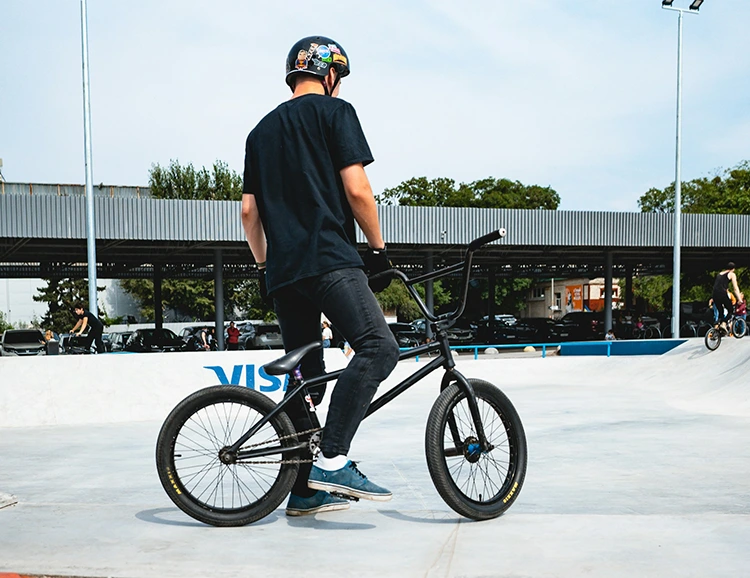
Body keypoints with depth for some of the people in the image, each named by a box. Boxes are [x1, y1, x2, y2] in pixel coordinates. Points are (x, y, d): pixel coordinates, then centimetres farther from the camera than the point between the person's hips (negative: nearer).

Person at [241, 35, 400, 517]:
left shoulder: (263, 129, 24)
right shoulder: (335, 111, 5)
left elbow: (249, 211, 20)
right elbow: (356, 190, -6)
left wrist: (265, 266, 27)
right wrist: (378, 247, 4)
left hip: (283, 270, 8)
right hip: (329, 258, -8)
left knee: (304, 376, 11)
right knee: (378, 348, -15)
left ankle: (305, 490, 14)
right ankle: (333, 461, -26)